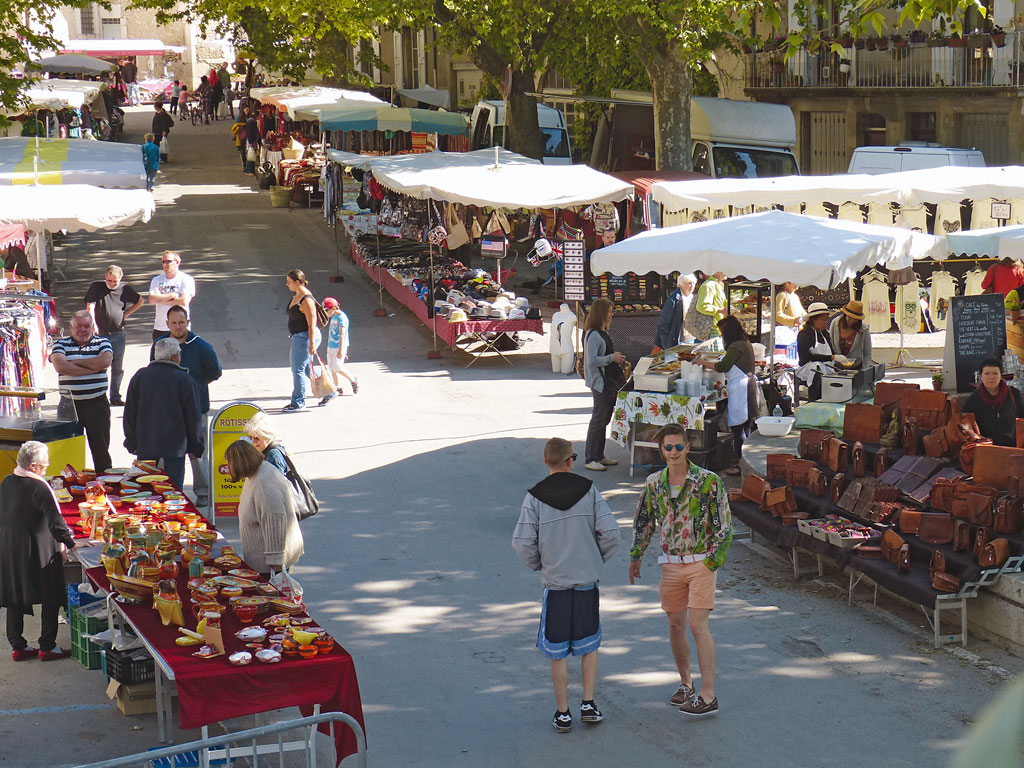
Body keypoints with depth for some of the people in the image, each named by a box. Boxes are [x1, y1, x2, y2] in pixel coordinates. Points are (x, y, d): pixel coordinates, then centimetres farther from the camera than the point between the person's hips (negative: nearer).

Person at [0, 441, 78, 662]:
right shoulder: (39, 488, -21)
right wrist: (70, 543, -8)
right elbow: (56, 523, -21)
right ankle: (47, 647, 11)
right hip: (40, 553, -7)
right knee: (51, 600, 7)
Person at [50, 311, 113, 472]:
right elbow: (60, 366, -13)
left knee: (100, 447, 5)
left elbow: (105, 361, -15)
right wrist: (92, 368, -12)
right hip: (69, 404, 1)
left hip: (96, 403, -1)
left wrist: (76, 362, -9)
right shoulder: (61, 344, 6)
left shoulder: (102, 343, 7)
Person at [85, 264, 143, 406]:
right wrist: (93, 324, -22)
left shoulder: (125, 289, 5)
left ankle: (115, 397, 15)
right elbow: (90, 306, -7)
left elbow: (140, 301, 19)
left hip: (118, 334, 3)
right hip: (100, 333, -3)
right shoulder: (96, 287, -1)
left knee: (118, 368, 7)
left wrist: (126, 314, 8)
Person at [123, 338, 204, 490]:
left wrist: (132, 443, 15)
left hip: (145, 447, 3)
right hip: (175, 448, -3)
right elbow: (193, 417, -3)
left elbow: (129, 414, 7)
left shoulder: (139, 376, 3)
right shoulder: (184, 380, -7)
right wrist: (196, 447, 7)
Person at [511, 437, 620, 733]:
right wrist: (598, 558, 9)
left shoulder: (535, 498, -8)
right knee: (589, 646, 18)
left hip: (555, 585, -1)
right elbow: (610, 533, -8)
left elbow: (523, 543, -12)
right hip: (587, 583, 1)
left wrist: (538, 565, 7)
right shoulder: (589, 491, -4)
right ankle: (588, 704, 15)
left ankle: (562, 714, 12)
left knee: (558, 653, 8)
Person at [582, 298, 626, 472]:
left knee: (604, 419, 15)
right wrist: (612, 358, -20)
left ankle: (599, 456, 23)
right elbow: (592, 360, -25)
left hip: (609, 382, 10)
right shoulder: (593, 335, -18)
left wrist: (617, 359, 14)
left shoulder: (602, 333, 14)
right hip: (600, 384, -10)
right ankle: (590, 459, -1)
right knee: (598, 420, -6)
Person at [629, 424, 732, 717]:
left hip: (701, 563, -5)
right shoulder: (654, 483, 3)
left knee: (698, 625, -11)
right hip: (670, 563, 5)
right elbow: (644, 521, 17)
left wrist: (713, 561, -11)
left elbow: (724, 524, -7)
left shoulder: (707, 481, -10)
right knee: (676, 624, 11)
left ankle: (708, 696, -10)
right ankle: (686, 685, 28)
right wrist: (636, 556, 15)